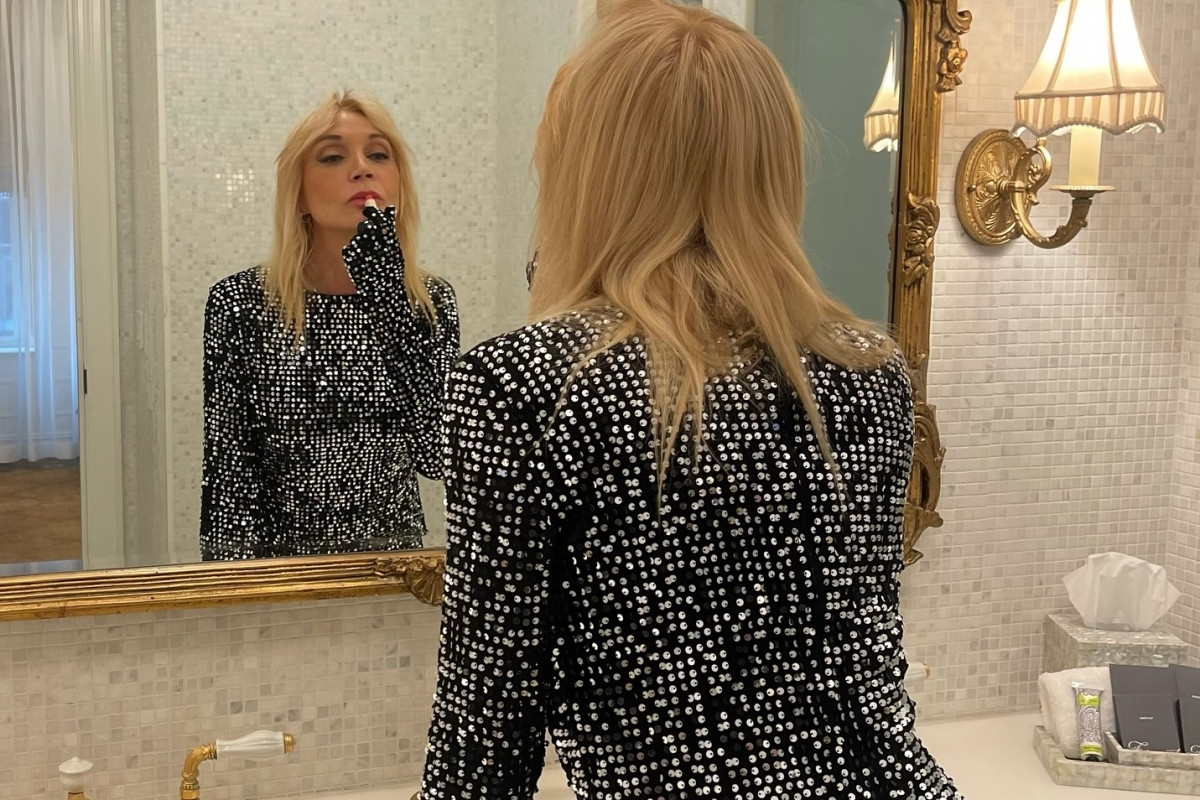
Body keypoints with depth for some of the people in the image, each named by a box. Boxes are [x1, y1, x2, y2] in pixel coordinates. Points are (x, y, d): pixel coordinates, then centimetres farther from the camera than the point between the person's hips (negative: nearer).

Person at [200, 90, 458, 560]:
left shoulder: (431, 301, -5)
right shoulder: (241, 303, -10)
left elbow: (437, 454, -19)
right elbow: (227, 473, -9)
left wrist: (388, 290, -22)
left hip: (394, 558, 2)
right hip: (282, 562, -1)